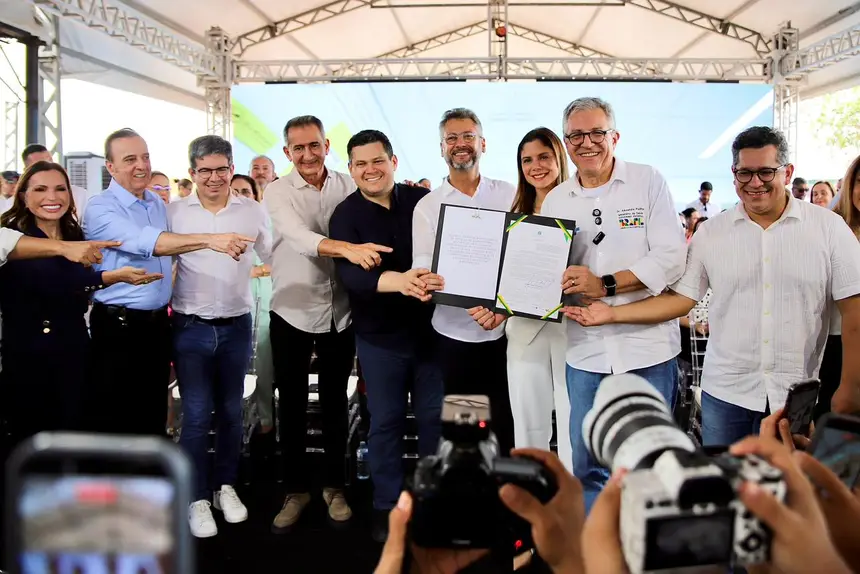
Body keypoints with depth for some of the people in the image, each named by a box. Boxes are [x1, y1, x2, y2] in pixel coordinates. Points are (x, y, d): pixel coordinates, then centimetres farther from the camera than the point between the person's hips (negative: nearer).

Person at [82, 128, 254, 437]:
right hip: (118, 326, -6)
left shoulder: (158, 204, 9)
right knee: (119, 420, 5)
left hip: (158, 322, 7)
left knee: (155, 414, 16)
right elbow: (146, 243, -32)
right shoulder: (100, 208, -15)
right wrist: (210, 240, -41)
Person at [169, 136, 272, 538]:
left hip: (237, 326, 2)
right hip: (191, 327, -1)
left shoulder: (253, 212, 1)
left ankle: (225, 487, 28)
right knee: (196, 415, 2)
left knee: (231, 412, 12)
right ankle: (198, 499, 15)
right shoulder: (174, 212, -3)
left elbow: (275, 258, 12)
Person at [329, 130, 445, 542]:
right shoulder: (346, 215, -7)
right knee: (386, 421, 9)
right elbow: (349, 274, -23)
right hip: (380, 336, -1)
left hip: (430, 327, 1)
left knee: (434, 416, 12)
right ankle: (387, 505, 26)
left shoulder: (425, 201, -2)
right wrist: (398, 281, -42)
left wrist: (442, 278, -29)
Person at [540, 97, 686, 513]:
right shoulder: (555, 201, 10)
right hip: (586, 351, 4)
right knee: (587, 467, 11)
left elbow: (671, 258, -10)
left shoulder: (648, 182, -1)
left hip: (647, 346, -3)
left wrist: (605, 285, -18)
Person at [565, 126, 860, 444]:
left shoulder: (829, 227, -1)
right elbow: (680, 298, 4)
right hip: (724, 392, 1)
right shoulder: (711, 233, 3)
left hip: (796, 395, -1)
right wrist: (612, 313, -6)